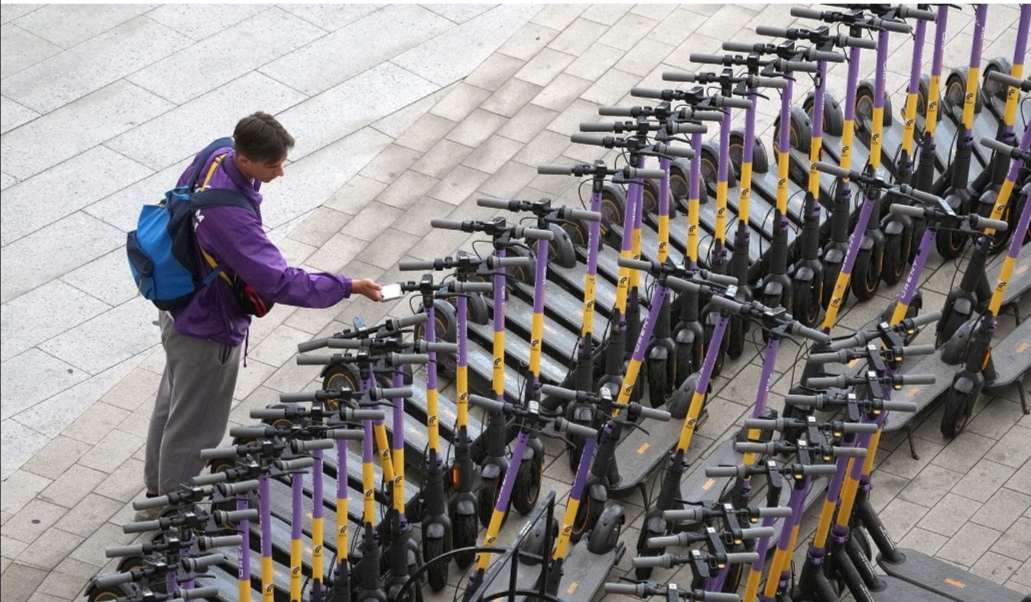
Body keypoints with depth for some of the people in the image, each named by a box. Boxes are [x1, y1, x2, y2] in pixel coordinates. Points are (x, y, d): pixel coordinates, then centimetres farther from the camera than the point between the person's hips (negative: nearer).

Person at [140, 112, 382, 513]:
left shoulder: (214, 159, -12)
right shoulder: (229, 213, -40)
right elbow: (278, 282, -39)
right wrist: (349, 287, -32)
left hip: (180, 309, 10)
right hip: (209, 331, -10)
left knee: (173, 401, 29)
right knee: (195, 426, 12)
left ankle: (157, 486, 52)